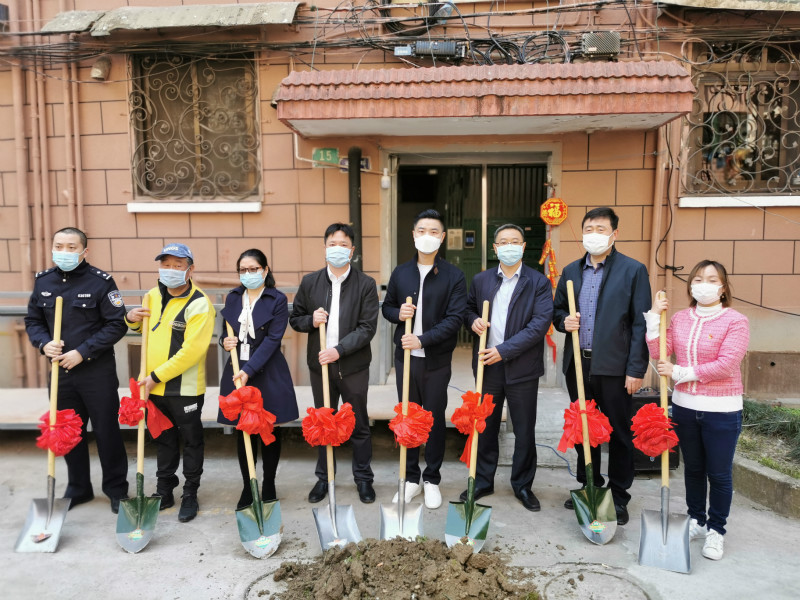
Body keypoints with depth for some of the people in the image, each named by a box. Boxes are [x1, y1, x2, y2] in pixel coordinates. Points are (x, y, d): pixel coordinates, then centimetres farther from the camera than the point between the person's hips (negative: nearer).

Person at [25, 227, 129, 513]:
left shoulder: (100, 281, -11)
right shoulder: (43, 281, 5)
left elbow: (116, 325, -13)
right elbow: (33, 321, 13)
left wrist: (83, 352, -18)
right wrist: (44, 343, -7)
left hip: (97, 372, -5)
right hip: (60, 371, 5)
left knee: (106, 431, 5)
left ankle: (117, 489, 21)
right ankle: (78, 489, 33)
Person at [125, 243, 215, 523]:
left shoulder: (199, 304, -17)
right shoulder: (154, 295, 5)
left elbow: (192, 351, -23)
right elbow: (146, 326, 25)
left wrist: (158, 376, -21)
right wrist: (132, 319, 1)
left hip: (185, 388, -7)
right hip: (155, 386, 7)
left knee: (191, 441, 10)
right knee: (163, 439, 20)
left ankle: (190, 495, 24)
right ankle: (164, 490, 35)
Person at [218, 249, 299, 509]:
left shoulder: (278, 300, -6)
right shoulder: (233, 297, 8)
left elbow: (272, 340, -14)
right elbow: (226, 331, 18)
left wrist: (249, 370, -22)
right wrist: (225, 341, -7)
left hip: (267, 373, -3)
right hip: (237, 371, 4)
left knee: (270, 432, 7)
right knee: (243, 432, 8)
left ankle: (268, 487, 23)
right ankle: (247, 487, 21)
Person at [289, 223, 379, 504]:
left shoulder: (365, 284, -7)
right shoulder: (309, 282, 2)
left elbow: (367, 328, -11)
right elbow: (295, 319, 8)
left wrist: (338, 350, -20)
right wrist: (311, 321, -14)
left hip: (353, 366, -2)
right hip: (320, 365, 2)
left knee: (359, 426, 10)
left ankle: (363, 478, 26)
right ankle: (324, 477, 31)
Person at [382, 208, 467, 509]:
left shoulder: (454, 276, -5)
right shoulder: (400, 273, 5)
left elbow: (454, 318, -12)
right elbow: (387, 307, 14)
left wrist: (423, 339, -23)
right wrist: (398, 313, -10)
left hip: (437, 360, -3)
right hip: (405, 357, 3)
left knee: (435, 419, 8)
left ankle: (432, 479, 24)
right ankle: (411, 478, 26)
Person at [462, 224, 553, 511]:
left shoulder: (539, 282, -4)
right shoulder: (480, 280, 8)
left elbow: (540, 323, -13)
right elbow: (469, 309, 19)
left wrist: (504, 350, -18)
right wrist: (473, 321, -7)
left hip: (522, 367, -3)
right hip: (487, 364, 3)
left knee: (525, 431, 8)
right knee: (485, 426, 13)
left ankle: (522, 485, 26)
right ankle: (482, 481, 28)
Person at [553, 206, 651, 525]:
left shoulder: (633, 270, -4)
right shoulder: (571, 271, 10)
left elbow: (640, 324, -7)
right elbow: (557, 310, 18)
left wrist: (636, 369, -12)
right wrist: (564, 321, -6)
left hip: (614, 367, -4)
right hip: (578, 364, 5)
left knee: (619, 433, 7)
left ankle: (618, 497, 21)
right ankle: (588, 487, 32)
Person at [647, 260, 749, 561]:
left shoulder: (735, 321, -11)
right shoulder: (680, 318, 4)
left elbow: (725, 365, -19)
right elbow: (660, 353, -4)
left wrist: (679, 373, -16)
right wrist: (654, 317, -11)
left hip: (721, 411, -4)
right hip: (685, 406, 4)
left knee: (719, 474, 7)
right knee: (693, 468, 18)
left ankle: (716, 530, 24)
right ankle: (697, 521, 34)